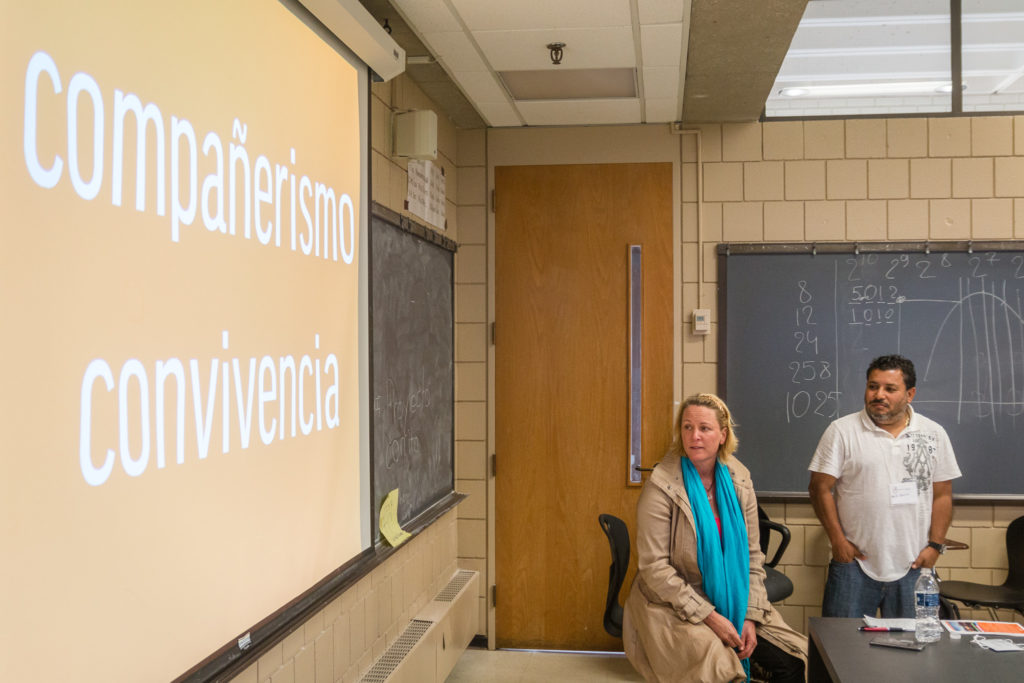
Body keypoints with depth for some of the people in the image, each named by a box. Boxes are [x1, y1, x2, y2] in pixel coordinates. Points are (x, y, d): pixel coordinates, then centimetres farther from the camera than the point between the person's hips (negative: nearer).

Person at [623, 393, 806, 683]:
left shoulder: (738, 479, 1)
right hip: (672, 607, -5)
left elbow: (752, 553, 5)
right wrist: (708, 616, -18)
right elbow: (654, 567, -16)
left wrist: (750, 616, -6)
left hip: (732, 602, 5)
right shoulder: (661, 485, -14)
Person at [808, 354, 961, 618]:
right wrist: (838, 541, -8)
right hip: (854, 561, -2)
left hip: (911, 566, 2)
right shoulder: (842, 431, -2)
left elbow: (942, 495, 8)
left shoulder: (933, 434, 7)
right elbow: (821, 488, -3)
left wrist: (935, 545, 0)